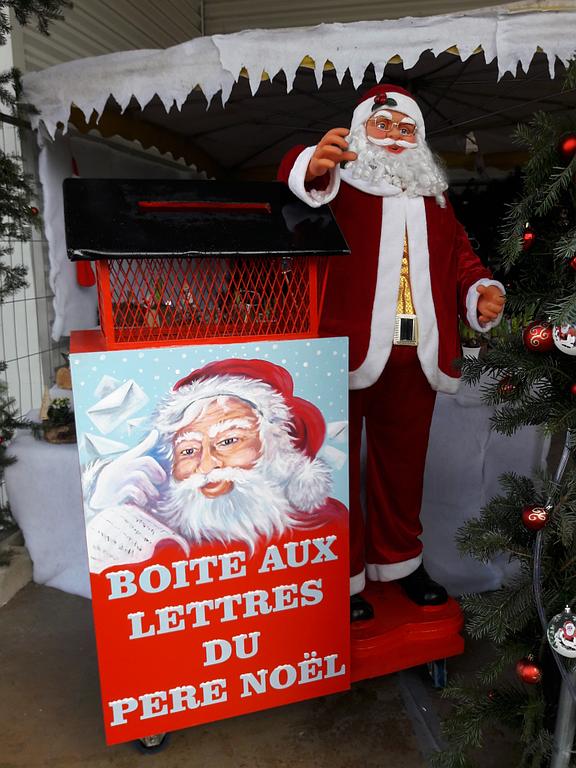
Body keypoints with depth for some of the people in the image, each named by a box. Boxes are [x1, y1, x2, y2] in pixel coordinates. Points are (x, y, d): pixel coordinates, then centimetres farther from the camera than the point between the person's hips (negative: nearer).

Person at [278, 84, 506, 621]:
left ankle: (399, 560, 36)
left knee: (403, 460, 17)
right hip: (344, 351, -5)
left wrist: (482, 293, 0)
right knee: (338, 463, 4)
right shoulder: (337, 183, 2)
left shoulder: (433, 198, 21)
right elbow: (292, 193, -18)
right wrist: (312, 169, -40)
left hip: (416, 356, 6)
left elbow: (461, 257, 20)